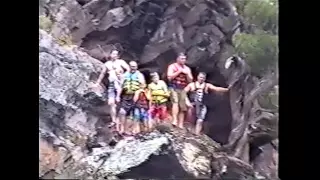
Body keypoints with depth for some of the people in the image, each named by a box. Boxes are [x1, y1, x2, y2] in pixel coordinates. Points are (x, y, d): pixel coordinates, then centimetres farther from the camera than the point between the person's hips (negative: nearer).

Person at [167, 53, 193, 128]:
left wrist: (187, 73, -4)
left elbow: (190, 80, 13)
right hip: (173, 87, -5)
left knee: (183, 108, 1)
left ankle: (180, 125, 6)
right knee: (175, 102, -27)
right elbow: (169, 77, -8)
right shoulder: (172, 66, 4)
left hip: (183, 89, 5)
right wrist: (179, 71, -9)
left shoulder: (187, 68, 16)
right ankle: (174, 120, -34)